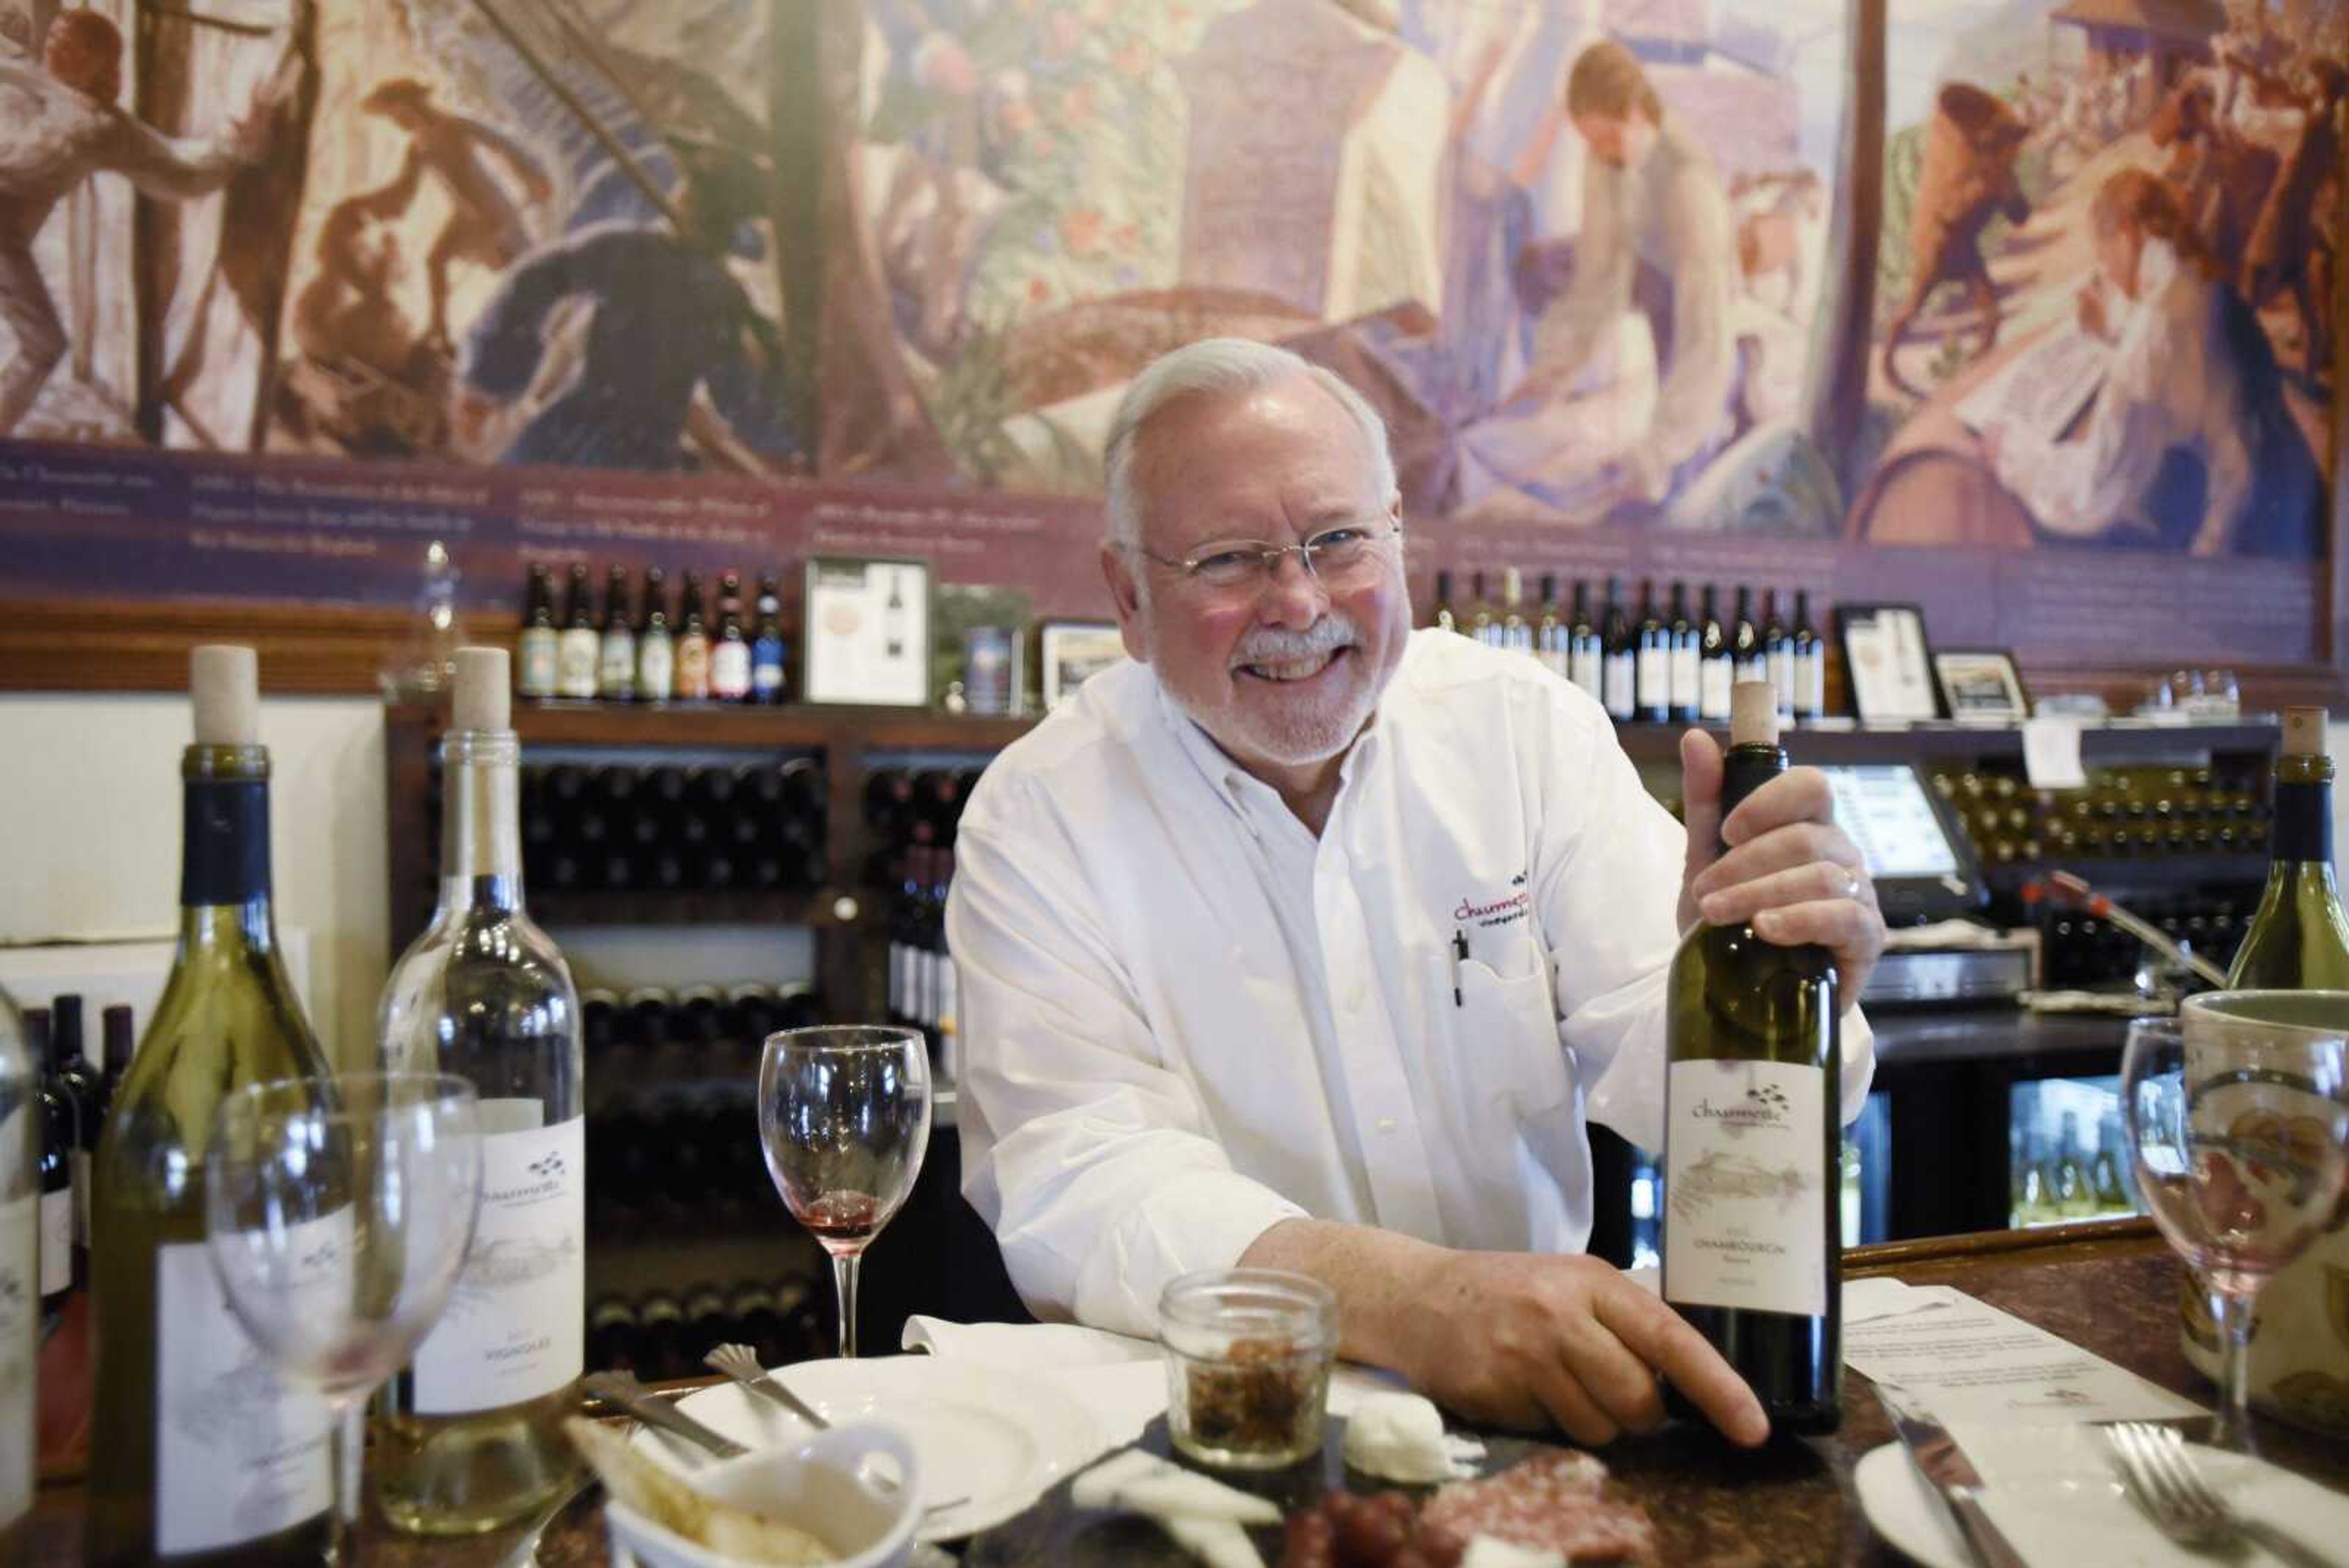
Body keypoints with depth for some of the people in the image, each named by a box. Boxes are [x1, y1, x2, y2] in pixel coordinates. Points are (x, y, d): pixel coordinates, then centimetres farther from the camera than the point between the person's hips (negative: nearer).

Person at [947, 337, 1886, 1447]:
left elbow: (1661, 1085, -6)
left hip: (1542, 1414, 7)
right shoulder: (1041, 814, -10)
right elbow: (1077, 1182, -21)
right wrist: (1402, 1297, -37)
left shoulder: (1529, 728, -1)